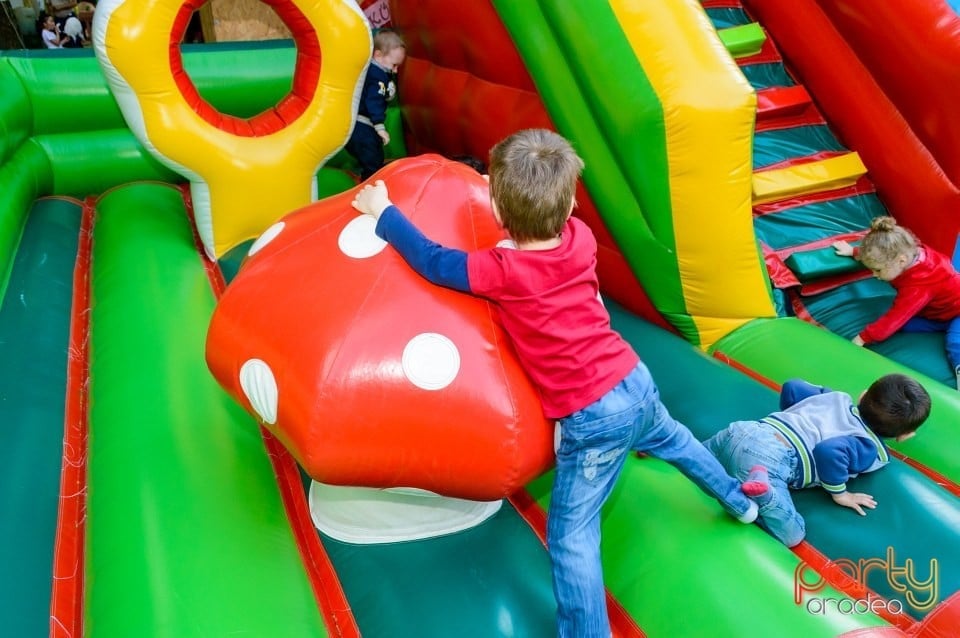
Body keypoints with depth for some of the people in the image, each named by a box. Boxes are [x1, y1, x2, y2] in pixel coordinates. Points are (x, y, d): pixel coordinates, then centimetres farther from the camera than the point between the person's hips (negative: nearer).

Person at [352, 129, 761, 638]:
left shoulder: (503, 273, -23)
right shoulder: (581, 238, -6)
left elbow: (433, 263, -12)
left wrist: (384, 212, -1)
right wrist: (519, 193, 19)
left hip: (592, 418, -8)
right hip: (635, 381, 8)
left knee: (571, 538, 5)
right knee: (672, 440, 38)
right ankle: (741, 502, 61)